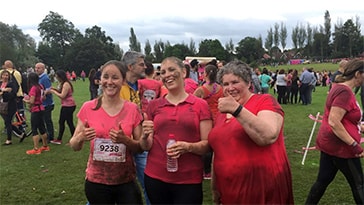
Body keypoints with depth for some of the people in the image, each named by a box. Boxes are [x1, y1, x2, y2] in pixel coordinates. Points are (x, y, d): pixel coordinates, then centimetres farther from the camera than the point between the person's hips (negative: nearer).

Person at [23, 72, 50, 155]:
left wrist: (25, 100, -1)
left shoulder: (33, 88, -18)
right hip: (41, 109, 8)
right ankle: (45, 146, 26)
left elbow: (32, 101, -21)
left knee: (34, 130, -2)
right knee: (42, 128, 16)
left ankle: (36, 149, 1)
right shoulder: (40, 86, 6)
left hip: (35, 111, -8)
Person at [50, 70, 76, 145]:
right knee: (61, 122, 15)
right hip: (65, 105, 11)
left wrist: (53, 92, -12)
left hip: (69, 106, -11)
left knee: (69, 122, -2)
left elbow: (62, 96, -22)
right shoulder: (63, 84, 12)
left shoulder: (66, 84, -18)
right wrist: (55, 89, 6)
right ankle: (59, 139, 24)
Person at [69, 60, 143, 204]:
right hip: (96, 181, 1)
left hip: (126, 181, 0)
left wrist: (125, 140, -19)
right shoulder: (88, 108, -5)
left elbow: (141, 147, 0)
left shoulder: (132, 109, -5)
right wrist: (81, 137, -20)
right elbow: (74, 146, 1)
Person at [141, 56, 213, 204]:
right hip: (155, 177, 2)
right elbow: (146, 147, 8)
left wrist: (188, 147, -20)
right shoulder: (154, 105, 6)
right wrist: (145, 136, -13)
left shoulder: (200, 105, -1)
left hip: (189, 180, -2)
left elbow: (207, 145, -2)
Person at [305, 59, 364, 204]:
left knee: (323, 180, 16)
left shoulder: (340, 88, 10)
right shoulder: (345, 92, -21)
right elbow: (333, 122, -27)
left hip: (330, 143, 9)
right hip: (340, 146, -9)